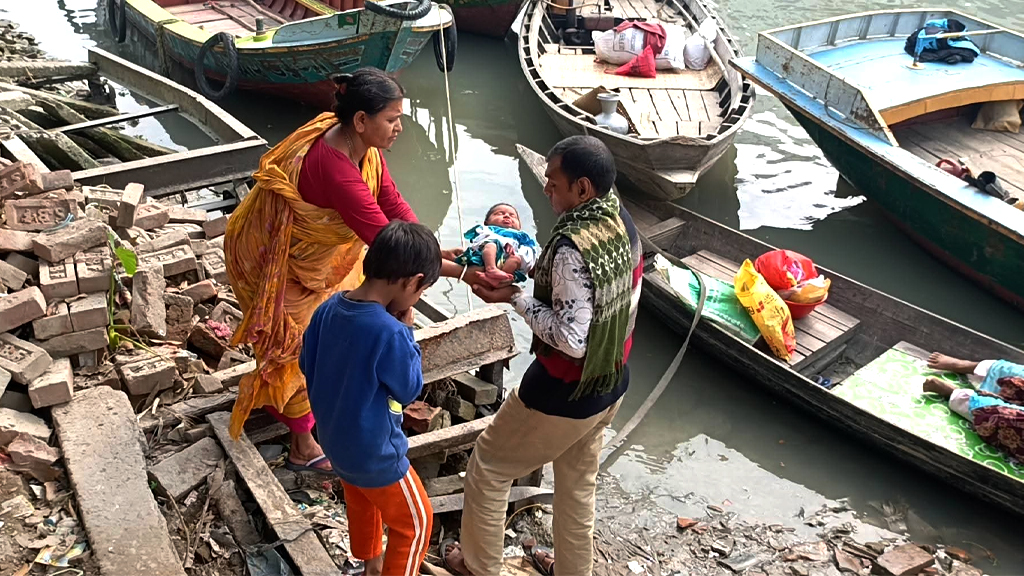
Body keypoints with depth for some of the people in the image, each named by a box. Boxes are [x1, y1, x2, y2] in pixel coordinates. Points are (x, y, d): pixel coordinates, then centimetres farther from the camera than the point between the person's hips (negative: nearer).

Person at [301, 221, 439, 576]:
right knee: (415, 521, 16)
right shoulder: (389, 333, -34)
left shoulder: (328, 309, -10)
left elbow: (307, 365, 4)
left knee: (361, 501, 33)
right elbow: (409, 390, -18)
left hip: (334, 438, 8)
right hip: (373, 450, -8)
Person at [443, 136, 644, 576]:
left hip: (564, 392, -8)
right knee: (578, 482, 27)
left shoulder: (572, 247, -30)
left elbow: (571, 338, -31)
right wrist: (536, 270, 2)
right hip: (611, 382, 8)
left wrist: (515, 298, -22)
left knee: (488, 466, 15)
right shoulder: (623, 224, -4)